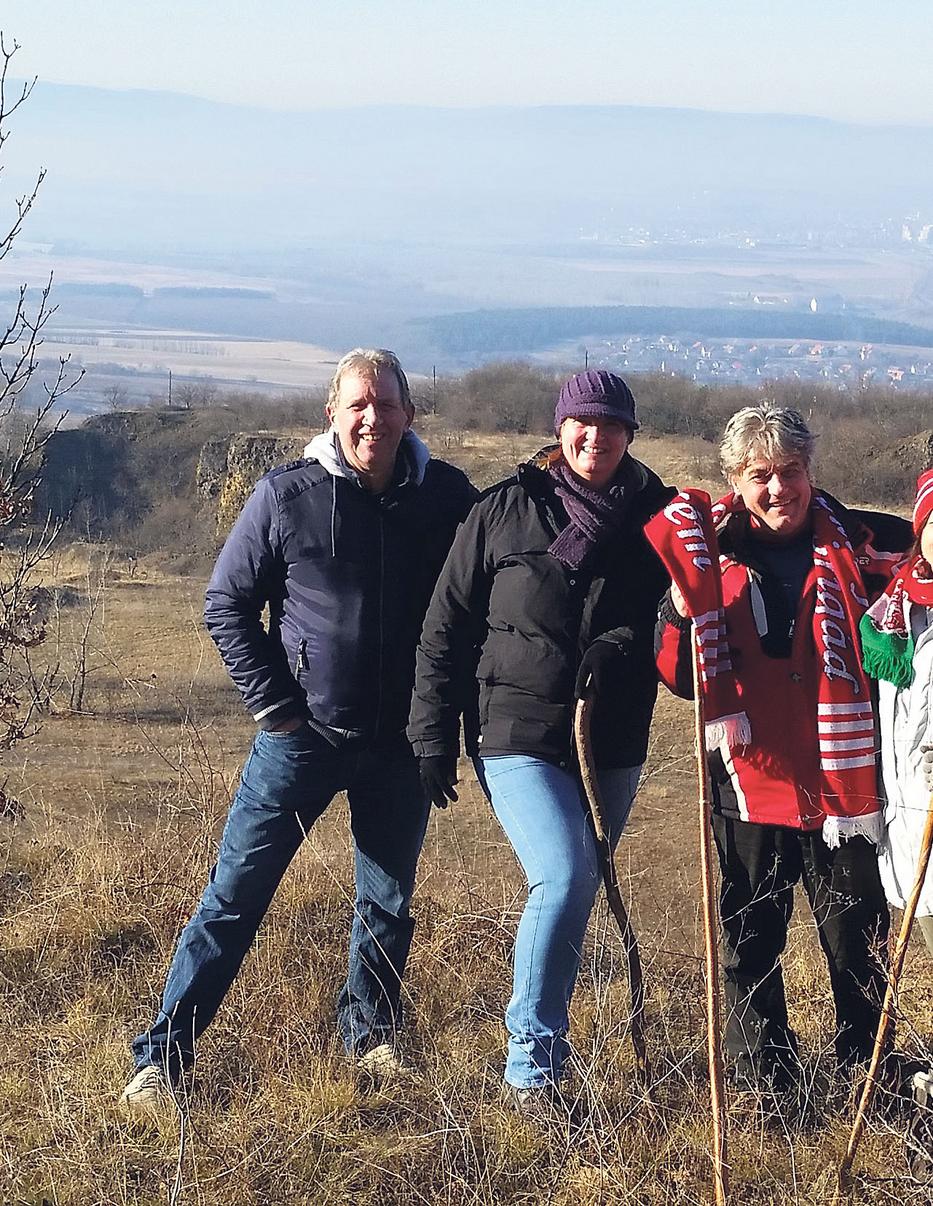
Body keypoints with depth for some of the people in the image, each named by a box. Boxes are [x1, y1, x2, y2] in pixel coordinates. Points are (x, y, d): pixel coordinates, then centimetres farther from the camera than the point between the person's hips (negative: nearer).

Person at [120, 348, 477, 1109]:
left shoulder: (446, 497, -3)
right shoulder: (287, 496, -8)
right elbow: (227, 603, 0)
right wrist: (272, 703, -5)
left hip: (402, 740, 2)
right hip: (303, 732, -2)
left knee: (389, 900, 14)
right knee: (236, 894, -2)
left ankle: (372, 1034, 33)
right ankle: (164, 1056, 2)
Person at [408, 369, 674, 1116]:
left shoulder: (655, 519, 4)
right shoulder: (505, 511, -1)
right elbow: (446, 630, 2)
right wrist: (434, 741, 0)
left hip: (613, 748, 4)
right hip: (521, 739, -3)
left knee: (576, 894, 11)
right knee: (565, 877, -20)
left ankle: (541, 1046, 28)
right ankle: (534, 1064, -14)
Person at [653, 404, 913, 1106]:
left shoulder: (860, 545, -1)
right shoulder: (714, 555, 2)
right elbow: (683, 679, 2)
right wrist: (683, 608, -16)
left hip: (842, 778, -1)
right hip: (752, 781, 1)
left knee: (858, 941, 6)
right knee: (751, 942, 10)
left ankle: (863, 1072, 23)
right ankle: (765, 1081, 23)